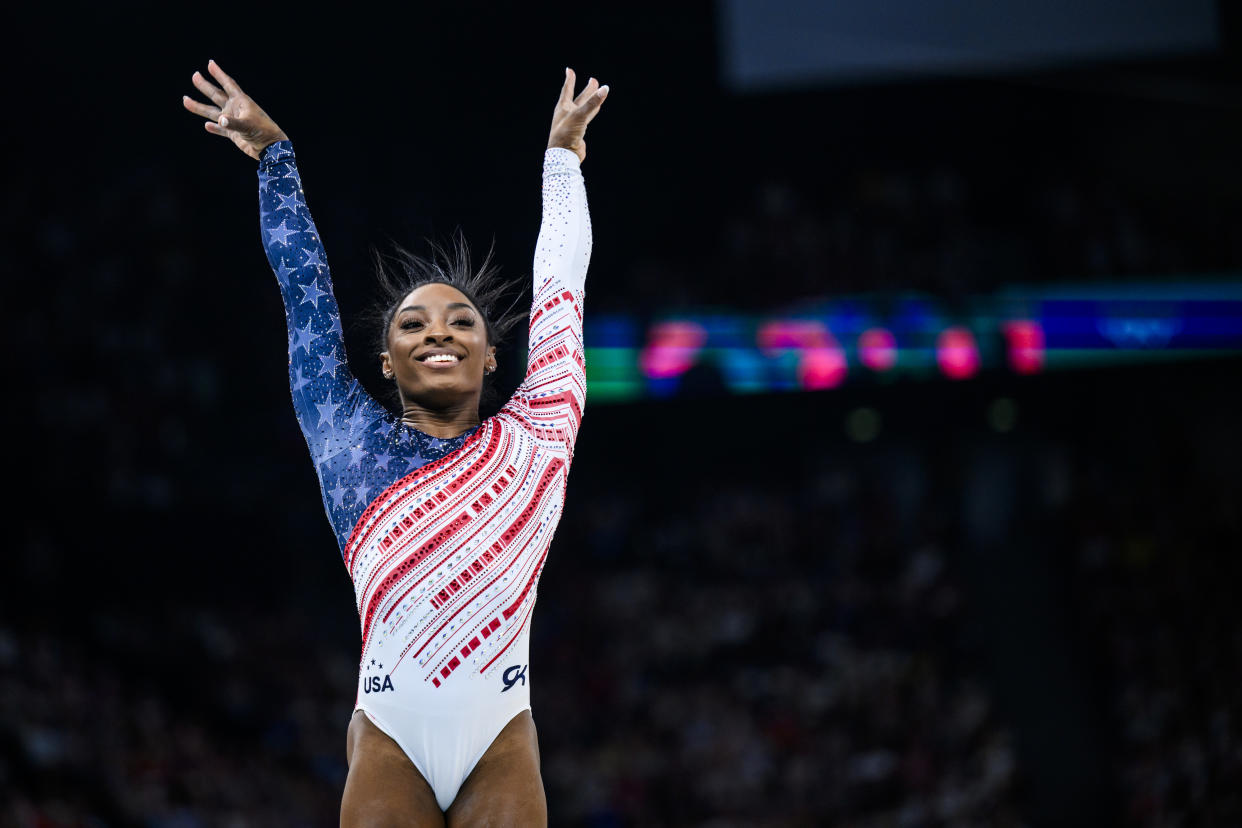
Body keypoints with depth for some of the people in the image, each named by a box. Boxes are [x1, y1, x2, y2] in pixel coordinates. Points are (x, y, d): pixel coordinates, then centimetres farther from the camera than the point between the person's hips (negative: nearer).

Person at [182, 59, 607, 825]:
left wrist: (563, 156, 34)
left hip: (501, 746, 0)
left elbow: (560, 281, 24)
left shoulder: (532, 437, 12)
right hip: (390, 744, 0)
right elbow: (305, 282, 20)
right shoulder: (354, 441, 12)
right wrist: (274, 153, 28)